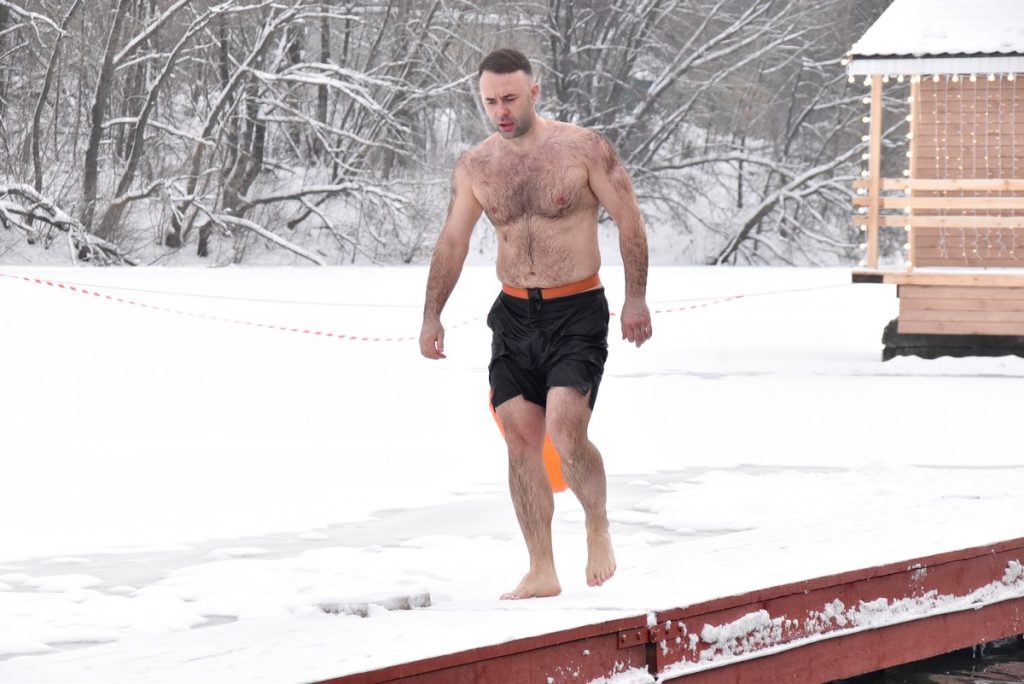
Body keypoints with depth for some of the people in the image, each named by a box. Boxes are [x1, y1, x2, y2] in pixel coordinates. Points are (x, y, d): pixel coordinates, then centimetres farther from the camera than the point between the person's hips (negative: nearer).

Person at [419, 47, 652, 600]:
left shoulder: (583, 149, -6)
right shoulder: (475, 166, 5)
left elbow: (628, 218, -2)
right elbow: (452, 242, 13)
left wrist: (636, 299, -7)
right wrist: (432, 316, 8)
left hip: (576, 312, -4)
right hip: (514, 315, 4)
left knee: (565, 431, -19)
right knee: (521, 441, -1)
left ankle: (598, 525, 8)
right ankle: (541, 573, 5)